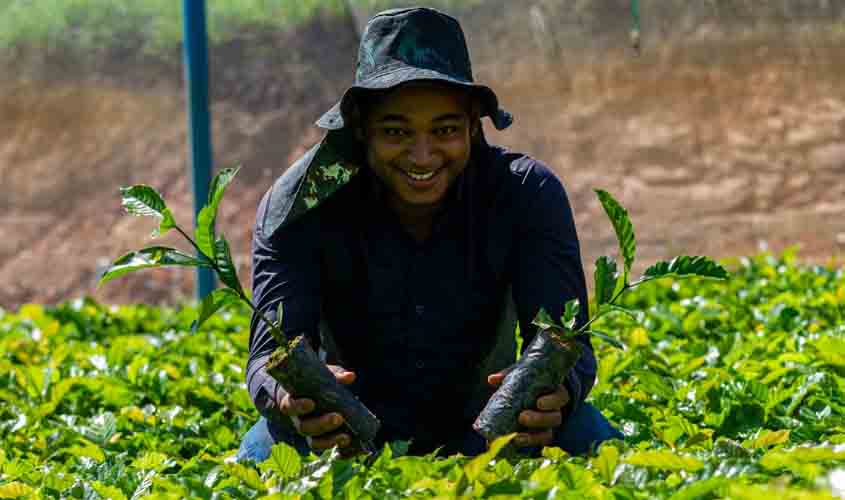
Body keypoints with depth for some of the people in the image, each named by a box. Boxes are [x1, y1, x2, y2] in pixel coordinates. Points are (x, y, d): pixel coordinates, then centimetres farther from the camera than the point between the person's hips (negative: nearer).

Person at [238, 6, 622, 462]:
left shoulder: (526, 195, -17)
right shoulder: (302, 204, -19)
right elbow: (270, 355, -28)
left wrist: (555, 388, -52)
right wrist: (292, 397, -55)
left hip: (481, 425, 2)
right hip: (351, 435, -1)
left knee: (589, 437, -27)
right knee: (262, 454, -33)